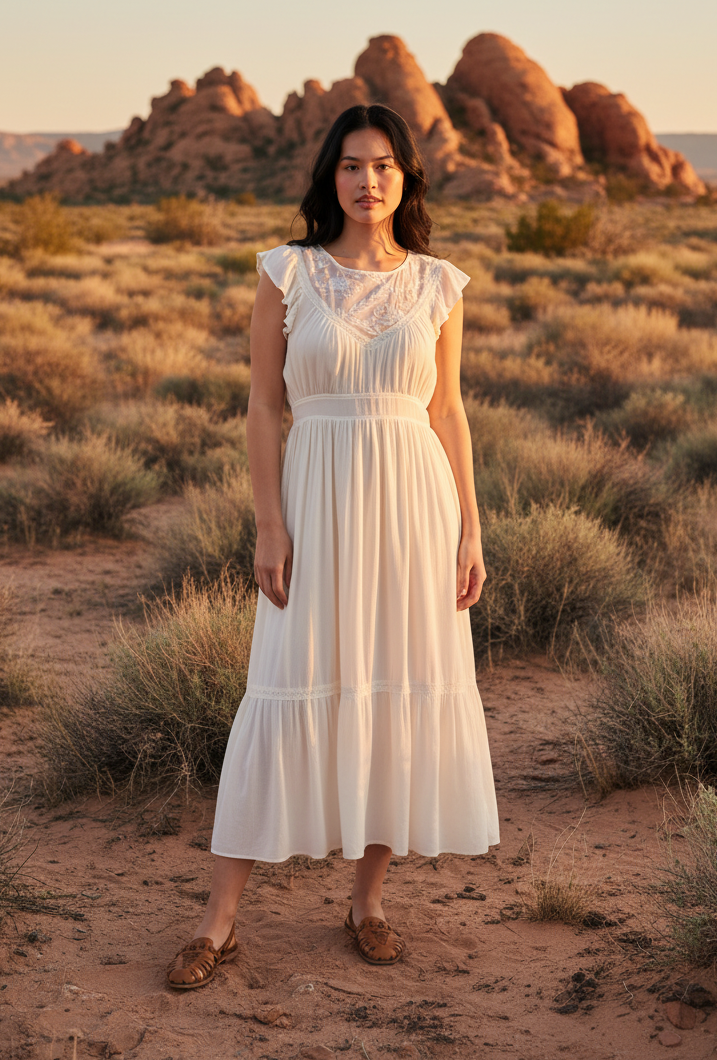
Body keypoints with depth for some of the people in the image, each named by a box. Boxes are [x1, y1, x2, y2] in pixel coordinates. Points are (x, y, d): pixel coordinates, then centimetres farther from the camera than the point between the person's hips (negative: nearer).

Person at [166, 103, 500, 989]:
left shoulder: (437, 286, 6)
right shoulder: (287, 275, 1)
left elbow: (448, 411, 8)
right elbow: (264, 407, 0)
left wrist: (470, 530, 3)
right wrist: (270, 526, -8)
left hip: (414, 503, 2)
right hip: (319, 500, -2)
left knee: (402, 693, 5)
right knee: (289, 693, -5)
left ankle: (367, 898, 21)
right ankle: (219, 919, 3)